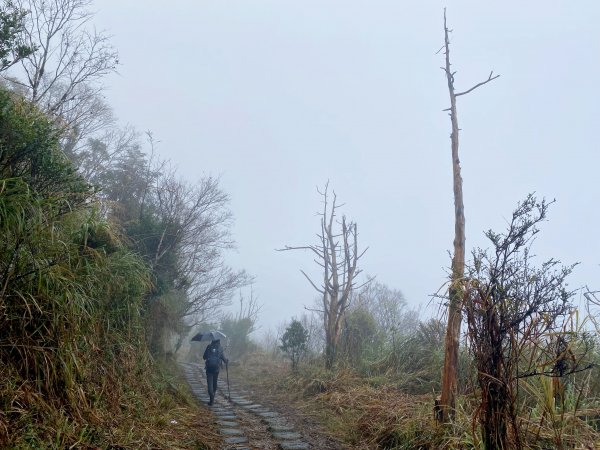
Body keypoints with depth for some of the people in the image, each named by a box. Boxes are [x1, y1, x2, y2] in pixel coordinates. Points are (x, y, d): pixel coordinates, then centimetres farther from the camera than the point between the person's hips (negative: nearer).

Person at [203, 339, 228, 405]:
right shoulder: (220, 348, -5)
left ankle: (212, 398, -17)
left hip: (209, 368, -1)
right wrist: (226, 361, 14)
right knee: (214, 383, 18)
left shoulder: (209, 347, -3)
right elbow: (223, 357, -7)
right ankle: (212, 398, 31)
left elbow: (204, 357, 2)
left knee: (210, 383, -2)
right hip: (216, 368, 1)